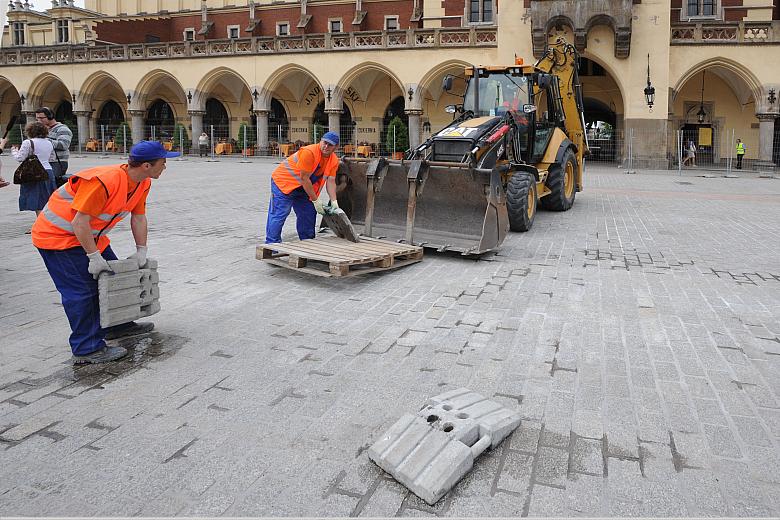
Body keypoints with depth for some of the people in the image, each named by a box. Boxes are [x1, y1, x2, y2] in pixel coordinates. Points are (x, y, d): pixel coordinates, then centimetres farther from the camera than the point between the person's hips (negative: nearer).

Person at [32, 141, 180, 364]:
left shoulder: (142, 183, -6)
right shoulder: (103, 182, -34)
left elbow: (139, 217, 5)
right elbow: (79, 222, -32)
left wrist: (141, 251, 3)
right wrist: (94, 257, -27)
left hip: (89, 235, 9)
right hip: (58, 235, -9)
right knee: (81, 291, -11)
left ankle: (117, 325, 32)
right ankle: (87, 349, -3)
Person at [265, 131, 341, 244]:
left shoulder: (334, 160, -5)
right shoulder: (309, 152, -28)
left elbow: (330, 181, -4)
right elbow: (304, 178, -25)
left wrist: (334, 202, -17)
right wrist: (315, 200, -21)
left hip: (303, 188, 8)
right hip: (283, 182, -8)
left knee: (309, 214, 9)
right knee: (279, 215, -12)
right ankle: (272, 245, -9)